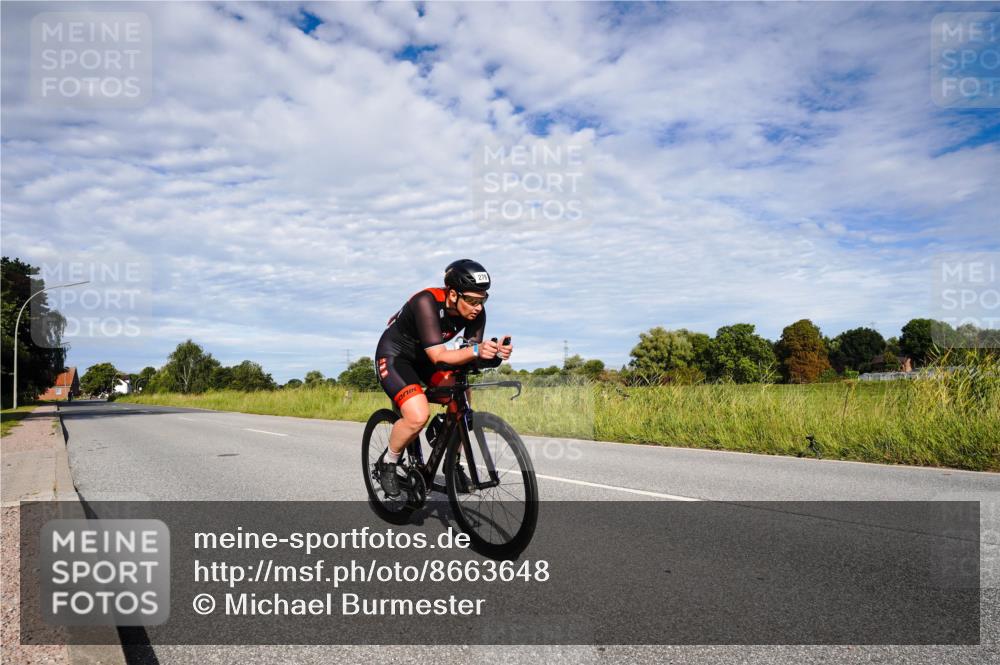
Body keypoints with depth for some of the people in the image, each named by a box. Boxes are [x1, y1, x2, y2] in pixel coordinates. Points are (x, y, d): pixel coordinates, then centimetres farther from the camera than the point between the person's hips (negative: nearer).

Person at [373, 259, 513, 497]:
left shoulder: (476, 311, -16)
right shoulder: (427, 302, -34)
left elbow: (471, 356, -18)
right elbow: (438, 356, -39)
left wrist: (494, 353, -39)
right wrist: (475, 350, -54)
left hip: (424, 358, 7)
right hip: (394, 356, -6)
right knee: (418, 416, -26)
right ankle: (387, 464, 0)